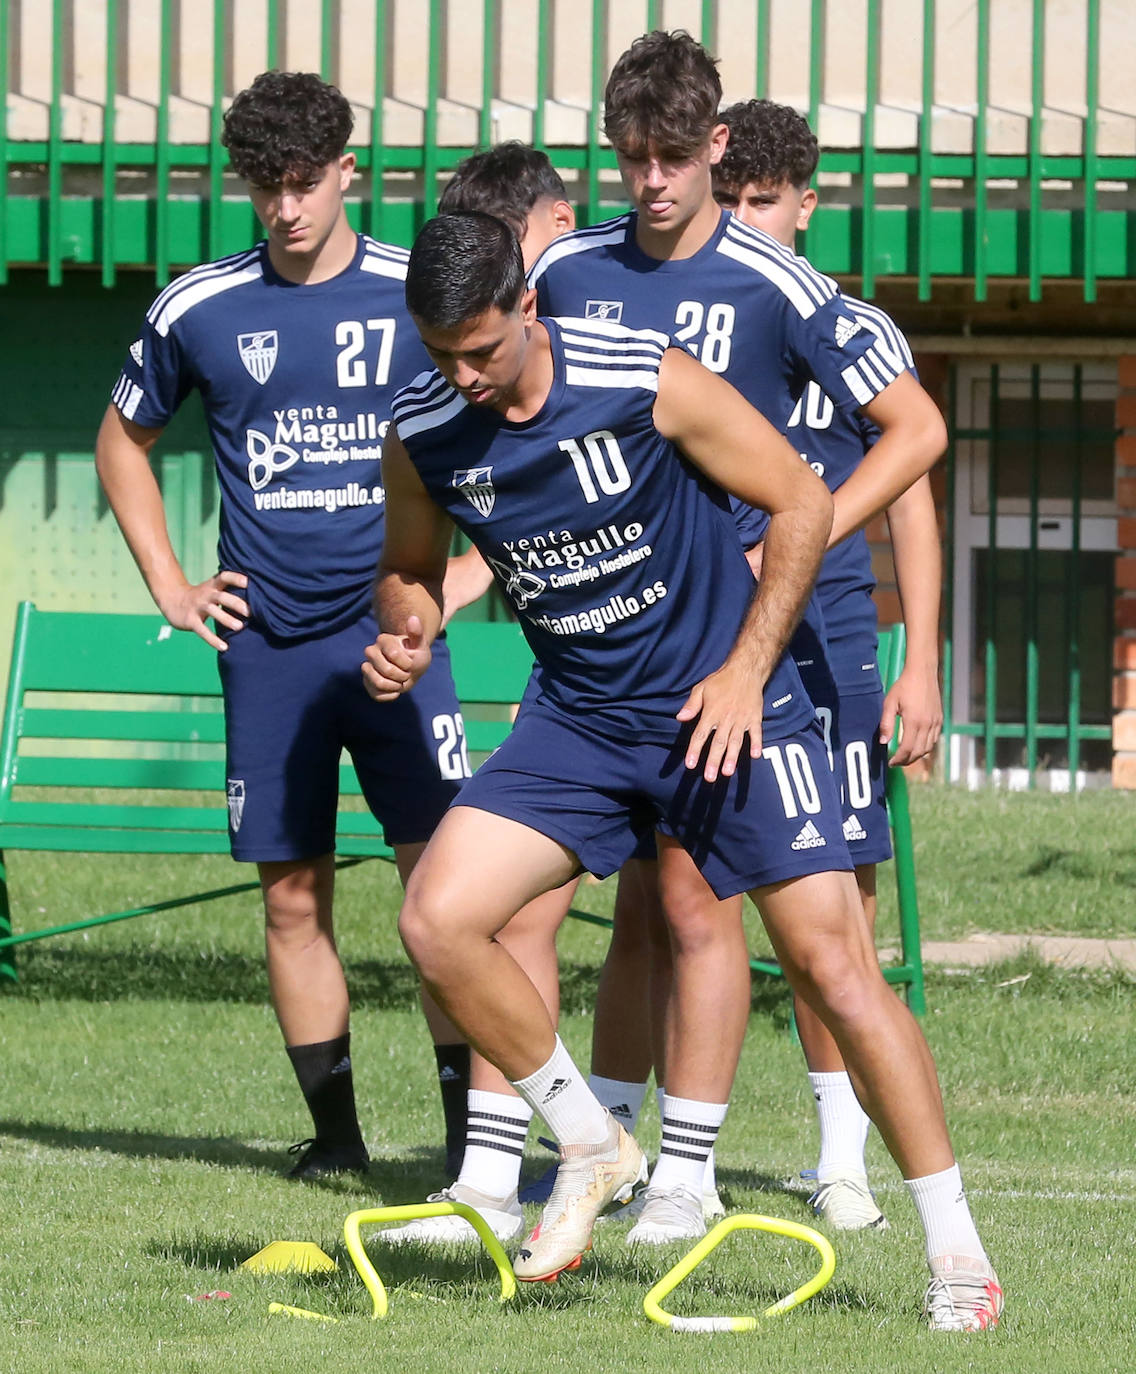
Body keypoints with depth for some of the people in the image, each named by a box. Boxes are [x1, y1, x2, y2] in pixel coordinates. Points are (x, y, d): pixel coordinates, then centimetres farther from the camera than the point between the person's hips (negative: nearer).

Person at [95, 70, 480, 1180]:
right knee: (291, 896, 3)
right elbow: (122, 441, 20)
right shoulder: (198, 312, 3)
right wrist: (168, 583, 12)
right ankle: (333, 1130, 13)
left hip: (392, 630, -2)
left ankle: (471, 1128, -7)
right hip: (265, 641, 2)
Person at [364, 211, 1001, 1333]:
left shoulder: (647, 382, -19)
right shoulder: (421, 432, -7)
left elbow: (802, 504, -9)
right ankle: (591, 1145, 7)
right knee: (435, 922, -14)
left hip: (724, 704, -4)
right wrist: (403, 632, -11)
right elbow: (409, 569, 13)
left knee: (829, 962, -11)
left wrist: (745, 670, -14)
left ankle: (957, 1249, -2)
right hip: (580, 722, 4)